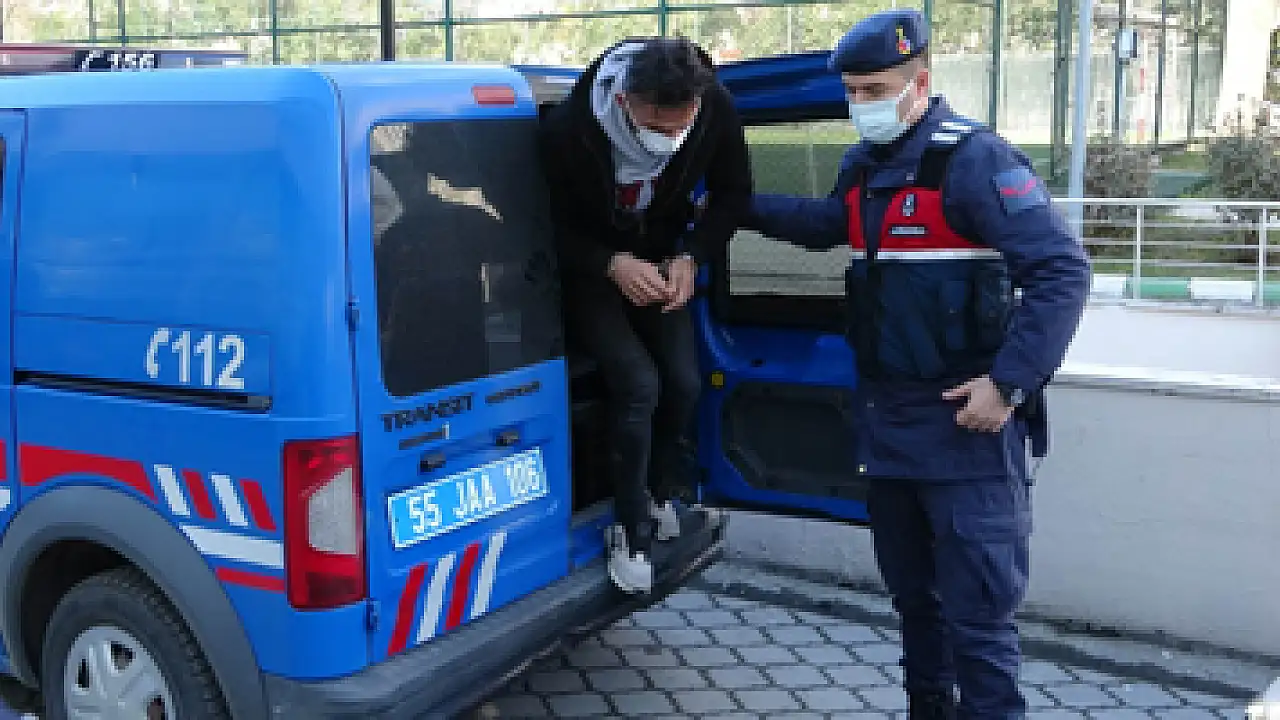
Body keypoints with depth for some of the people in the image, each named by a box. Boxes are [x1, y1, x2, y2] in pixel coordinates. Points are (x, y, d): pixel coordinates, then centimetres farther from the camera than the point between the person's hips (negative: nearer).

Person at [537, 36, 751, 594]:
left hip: (658, 266, 4)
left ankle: (665, 494, 26)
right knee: (638, 384, -17)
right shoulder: (569, 128, -33)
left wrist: (690, 258, -20)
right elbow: (551, 226, -18)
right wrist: (612, 264, -34)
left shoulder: (717, 110, -25)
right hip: (591, 270, -4)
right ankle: (634, 531, 0)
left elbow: (732, 195, -6)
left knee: (683, 381, -3)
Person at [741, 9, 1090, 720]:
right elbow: (827, 223, 32)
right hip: (883, 413, 8)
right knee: (910, 589, 20)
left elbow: (1062, 270, -19)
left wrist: (1009, 383, -22)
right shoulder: (861, 165, 10)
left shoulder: (974, 159, -15)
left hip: (964, 419, -8)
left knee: (975, 606, -5)